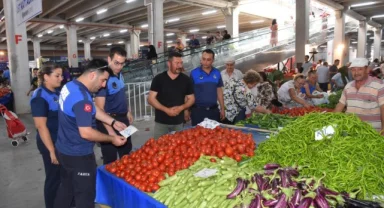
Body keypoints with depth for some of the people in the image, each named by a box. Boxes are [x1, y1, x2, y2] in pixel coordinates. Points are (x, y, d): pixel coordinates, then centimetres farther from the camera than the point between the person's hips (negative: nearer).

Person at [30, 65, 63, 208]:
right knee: (54, 178, 6)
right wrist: (52, 150, -21)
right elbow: (41, 126, -21)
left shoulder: (57, 92, 7)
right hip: (50, 143, -8)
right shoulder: (40, 97, -18)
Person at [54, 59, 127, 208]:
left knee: (66, 188, 25)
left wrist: (113, 122, 8)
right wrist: (112, 139, -17)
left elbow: (93, 109, 12)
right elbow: (86, 133, -29)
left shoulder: (70, 86, 3)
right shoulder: (81, 99, -29)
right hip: (78, 156, -9)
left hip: (64, 150, 10)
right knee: (85, 195, 7)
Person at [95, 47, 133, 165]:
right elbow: (100, 108, -26)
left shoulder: (119, 74, 2)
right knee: (110, 158, 6)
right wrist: (110, 130, -32)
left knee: (126, 153, 24)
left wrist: (128, 111, 19)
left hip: (123, 118, 8)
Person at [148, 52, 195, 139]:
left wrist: (181, 107, -13)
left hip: (178, 122, 2)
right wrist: (166, 110, -17)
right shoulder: (158, 79, -6)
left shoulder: (186, 80, 0)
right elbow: (151, 99, -7)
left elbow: (191, 99, 6)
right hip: (161, 122, -2)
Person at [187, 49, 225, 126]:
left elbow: (219, 91, 11)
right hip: (198, 110, -3)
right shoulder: (194, 73, -5)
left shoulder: (217, 73, 4)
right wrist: (186, 110, -3)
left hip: (213, 110, 3)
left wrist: (222, 109, 10)